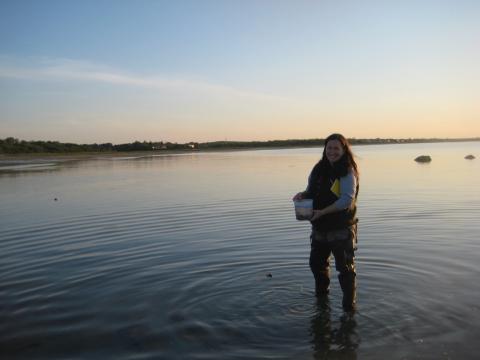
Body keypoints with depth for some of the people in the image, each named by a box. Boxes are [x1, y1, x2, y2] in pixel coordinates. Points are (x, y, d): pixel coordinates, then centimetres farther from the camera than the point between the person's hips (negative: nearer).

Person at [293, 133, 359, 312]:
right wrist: (302, 194, -7)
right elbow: (312, 191, 16)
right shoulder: (319, 169, 6)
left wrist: (323, 212, -26)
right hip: (320, 228, 7)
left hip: (342, 228, -7)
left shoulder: (348, 172, -14)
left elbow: (347, 199, -23)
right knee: (316, 263, 22)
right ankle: (321, 293, 46)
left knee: (345, 267, 1)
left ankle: (349, 304, 16)